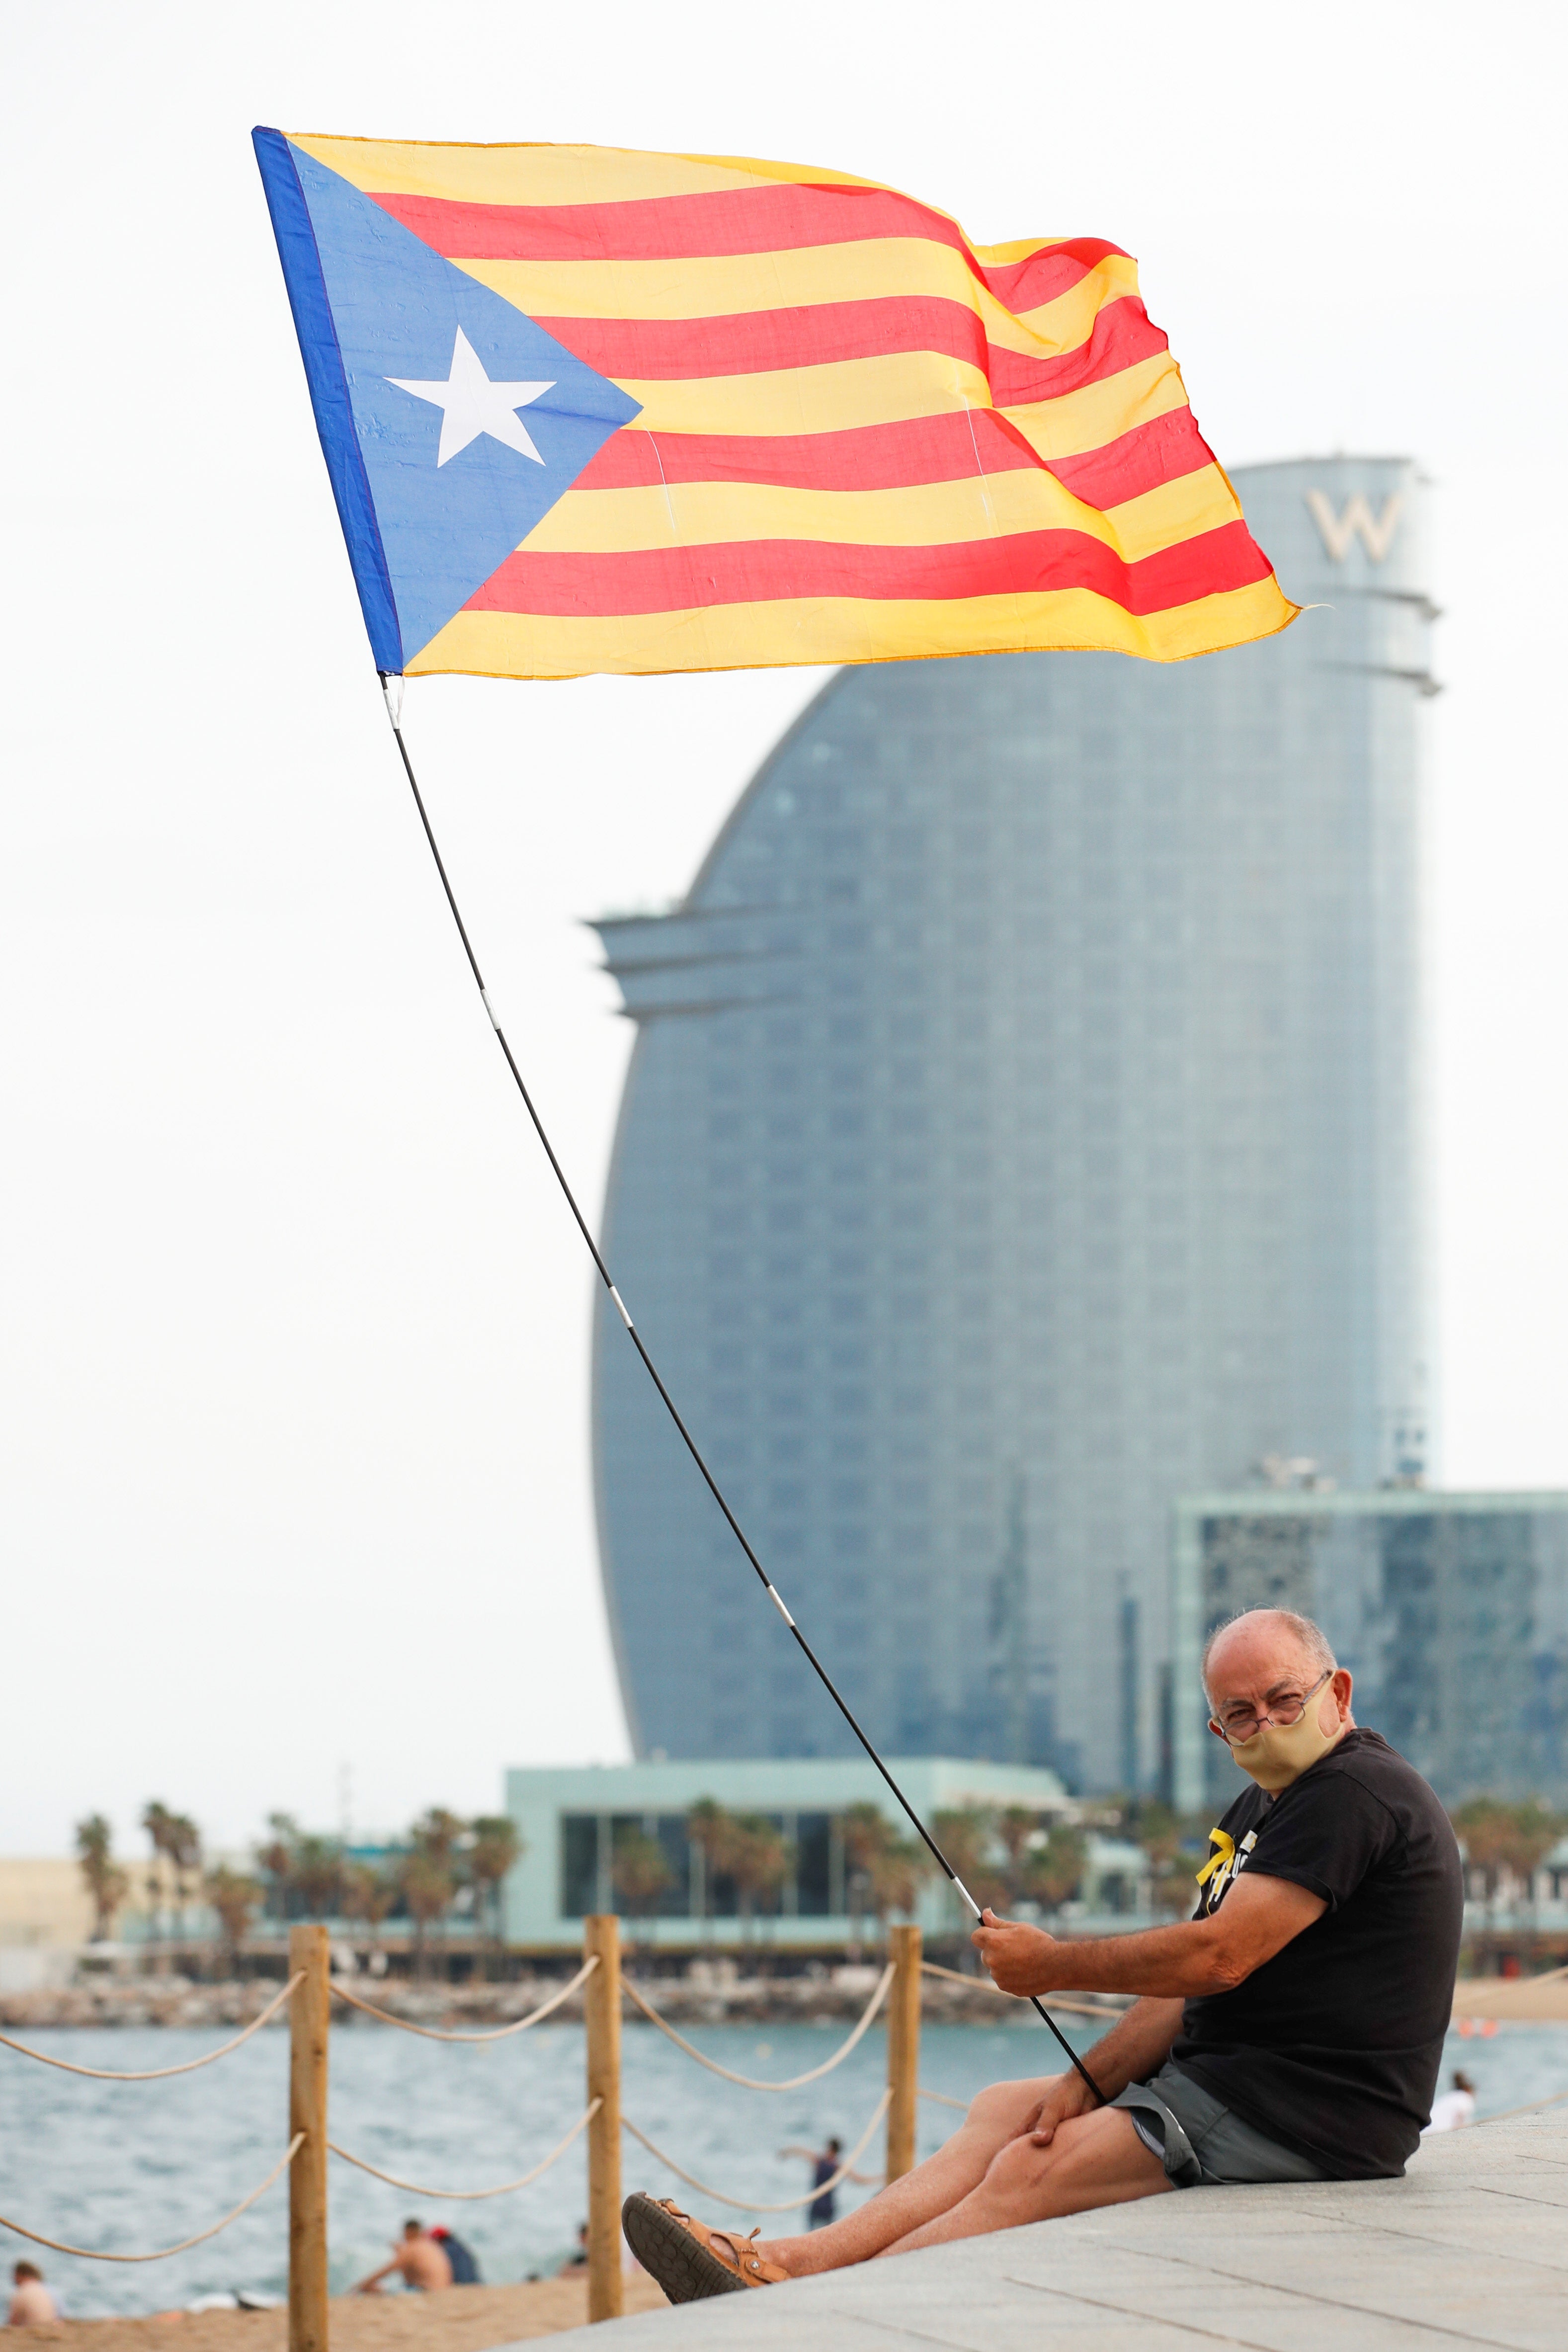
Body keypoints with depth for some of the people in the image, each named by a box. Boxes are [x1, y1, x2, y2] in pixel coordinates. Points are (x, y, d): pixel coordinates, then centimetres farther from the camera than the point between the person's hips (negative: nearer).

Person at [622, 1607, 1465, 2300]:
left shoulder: (1356, 1792, -15)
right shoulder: (1262, 1809, 19)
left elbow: (1220, 1957, -21)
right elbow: (1188, 1988, 13)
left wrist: (1051, 1967, -8)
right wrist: (1090, 2082, -3)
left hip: (1316, 2112, -11)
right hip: (1234, 2077, 11)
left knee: (1034, 2172, -18)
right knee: (1002, 2114, 9)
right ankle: (791, 2261, -4)